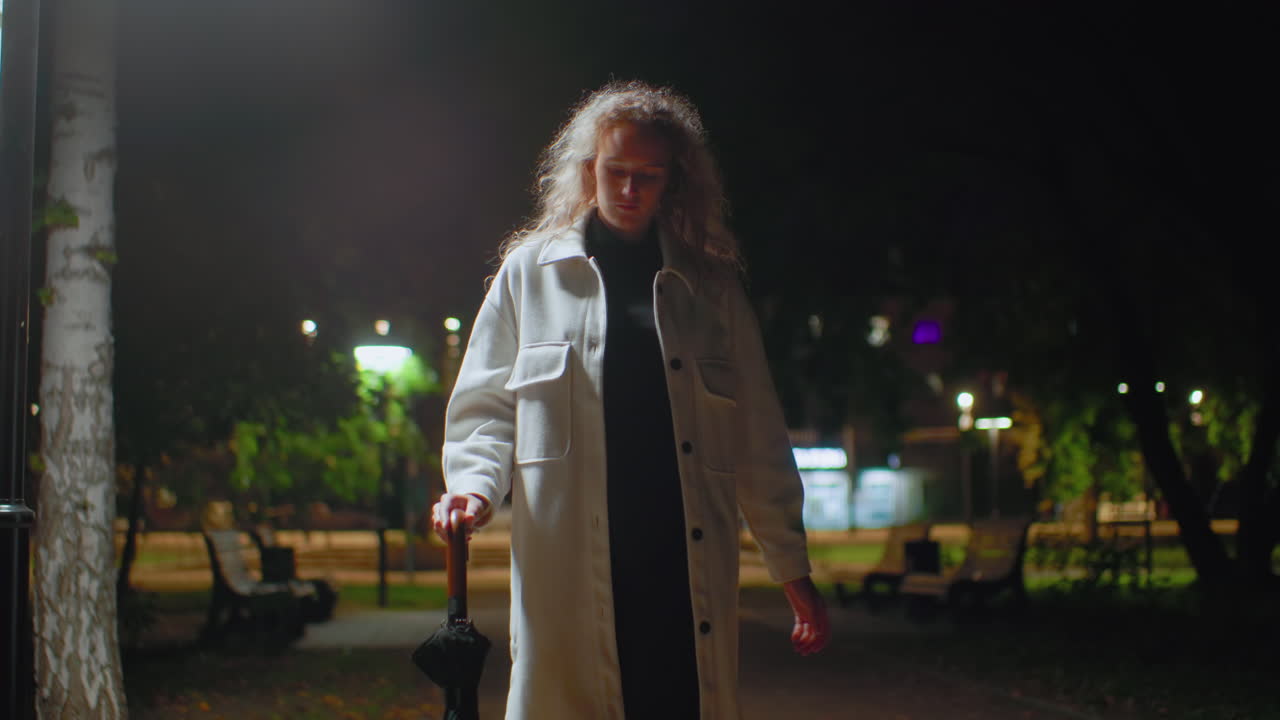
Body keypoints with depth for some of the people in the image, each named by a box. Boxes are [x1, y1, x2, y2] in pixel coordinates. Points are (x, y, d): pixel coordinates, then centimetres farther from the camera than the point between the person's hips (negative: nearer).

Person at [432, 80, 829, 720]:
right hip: (568, 566, -1)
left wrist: (792, 569, 10)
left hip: (687, 567, 1)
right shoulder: (530, 271, 14)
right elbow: (484, 403, 14)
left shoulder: (711, 285, 15)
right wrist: (474, 482, -7)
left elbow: (759, 437, 14)